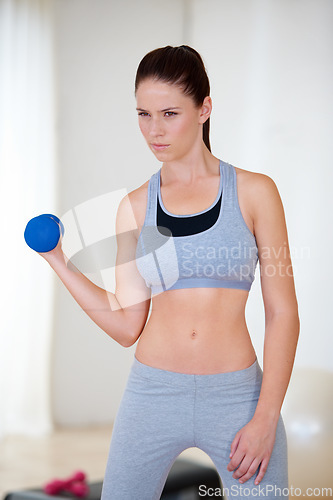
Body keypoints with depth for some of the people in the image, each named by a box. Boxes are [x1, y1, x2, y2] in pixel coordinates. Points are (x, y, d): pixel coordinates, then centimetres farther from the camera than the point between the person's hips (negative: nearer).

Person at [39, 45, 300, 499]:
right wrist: (57, 258, -1)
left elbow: (282, 313, -3)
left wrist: (266, 417, -10)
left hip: (237, 395, -2)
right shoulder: (135, 207, 5)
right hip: (153, 394, 2)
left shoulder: (253, 191, -2)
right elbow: (126, 325, 3)